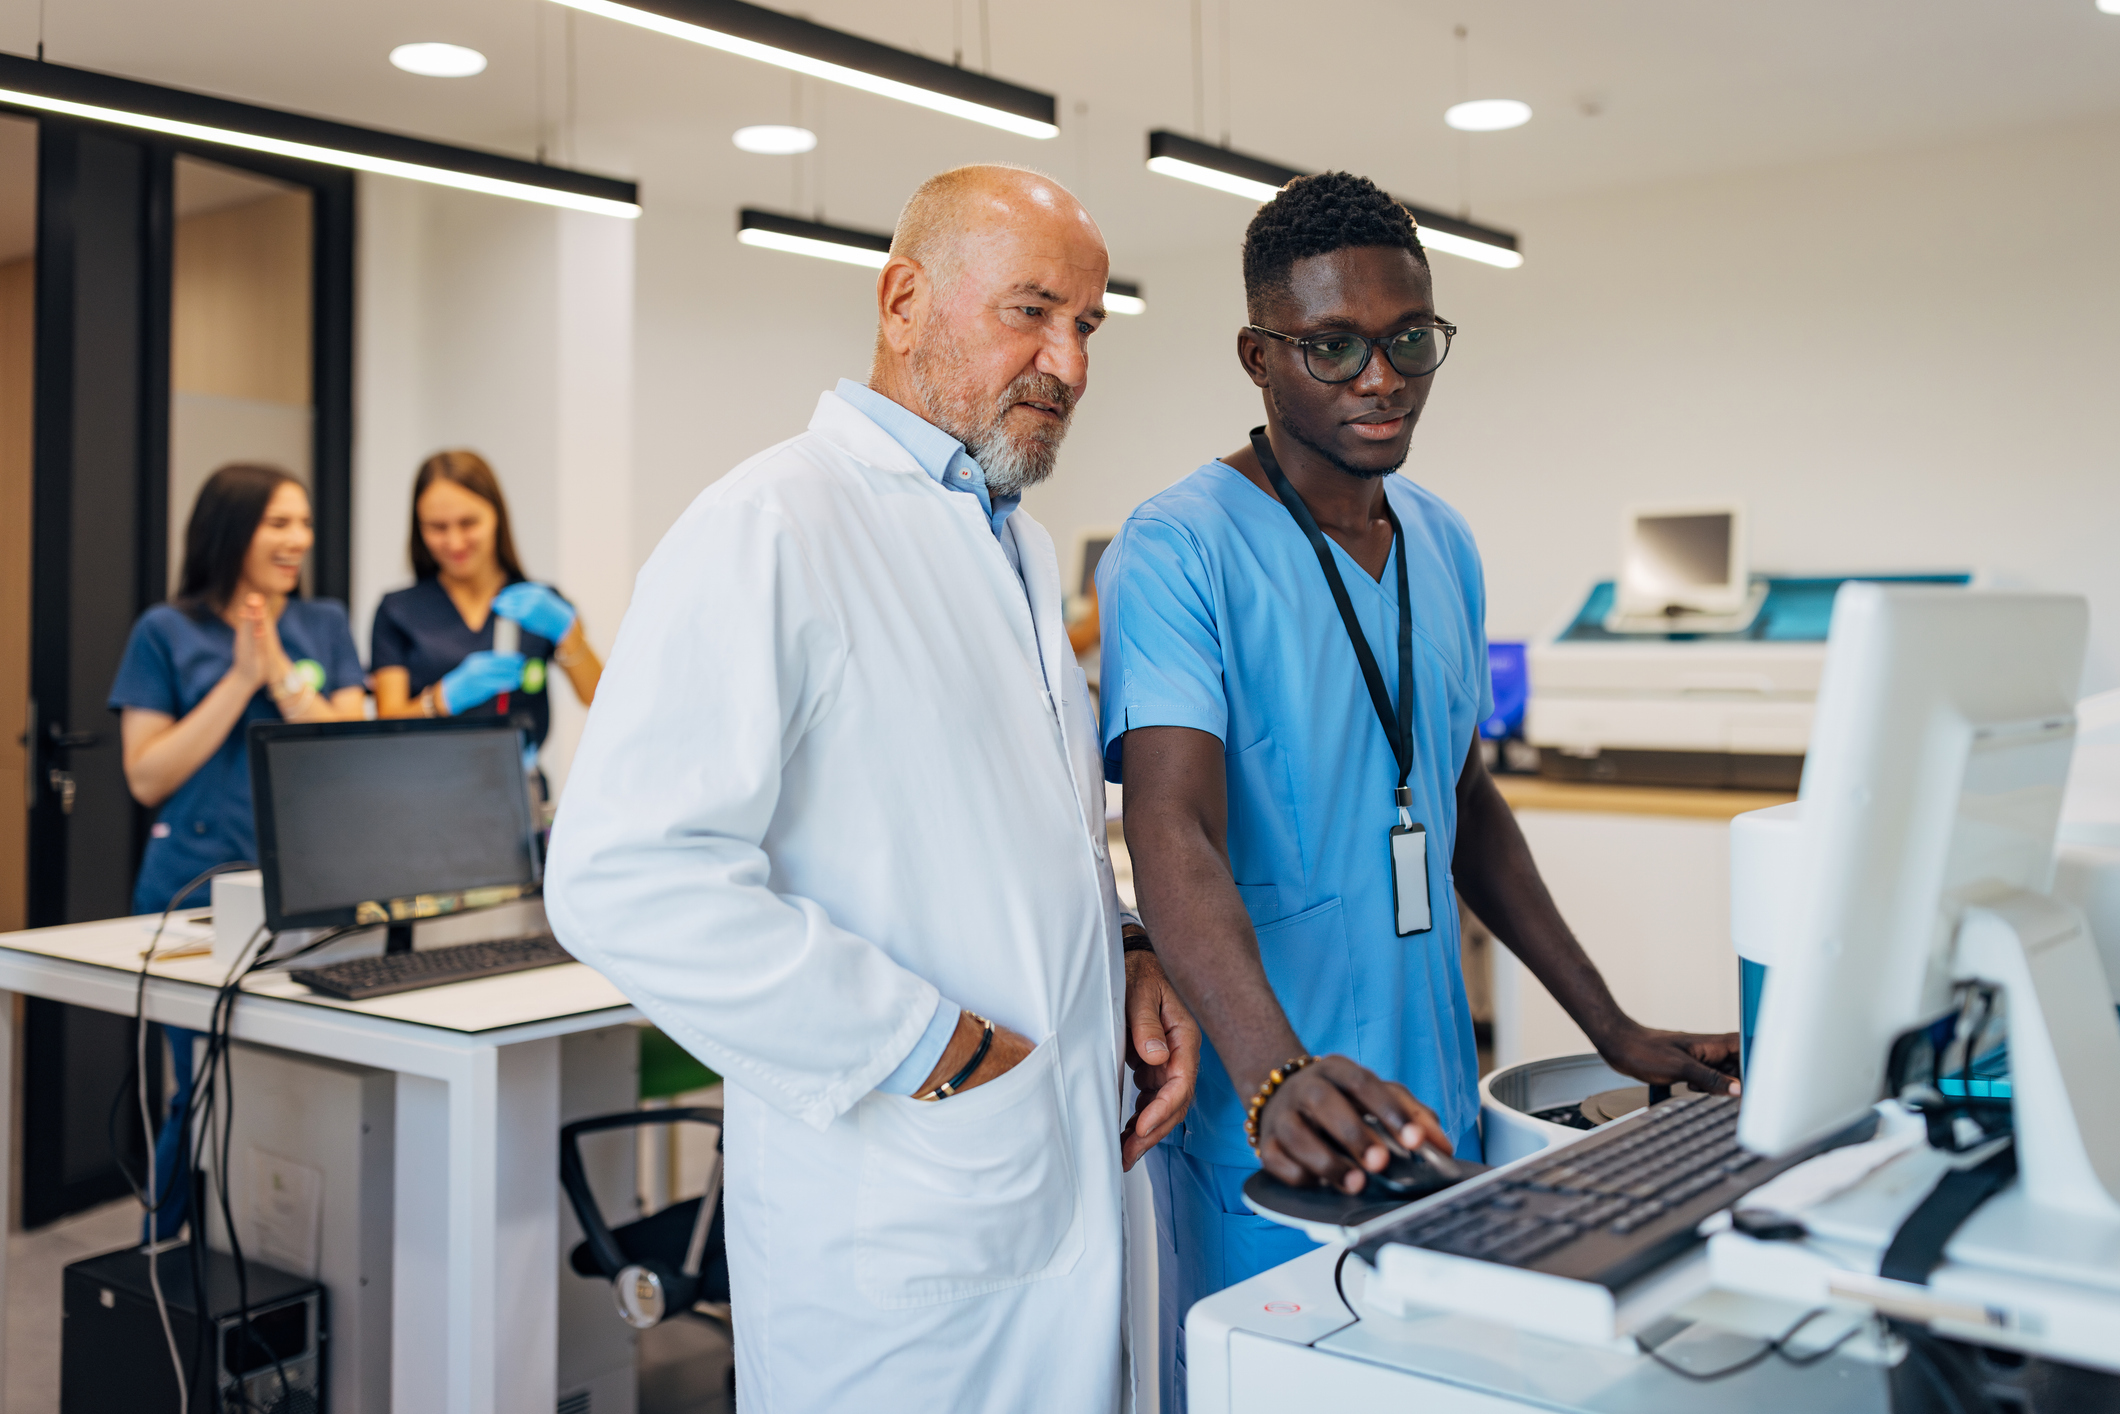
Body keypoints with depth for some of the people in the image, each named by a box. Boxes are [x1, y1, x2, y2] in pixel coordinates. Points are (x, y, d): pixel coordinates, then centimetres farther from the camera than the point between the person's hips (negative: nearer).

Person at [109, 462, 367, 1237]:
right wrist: (238, 681, -11)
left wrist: (281, 674, -11)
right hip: (197, 894, -2)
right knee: (206, 1098, 3)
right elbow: (146, 778, -5)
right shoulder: (166, 632, 1)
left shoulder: (324, 625, 9)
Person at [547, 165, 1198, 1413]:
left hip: (1074, 1187, 8)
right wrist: (931, 1050, -20)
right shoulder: (773, 528, -16)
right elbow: (625, 877, -25)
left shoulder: (1022, 547, 13)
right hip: (897, 1232, -8)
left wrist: (1129, 956, 4)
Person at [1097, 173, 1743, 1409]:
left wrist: (1613, 1028, 10)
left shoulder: (1445, 545, 9)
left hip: (1433, 1100, 7)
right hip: (1266, 1121, -6)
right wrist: (1280, 1074, -42)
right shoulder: (1180, 552, -14)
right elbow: (1175, 833, -26)